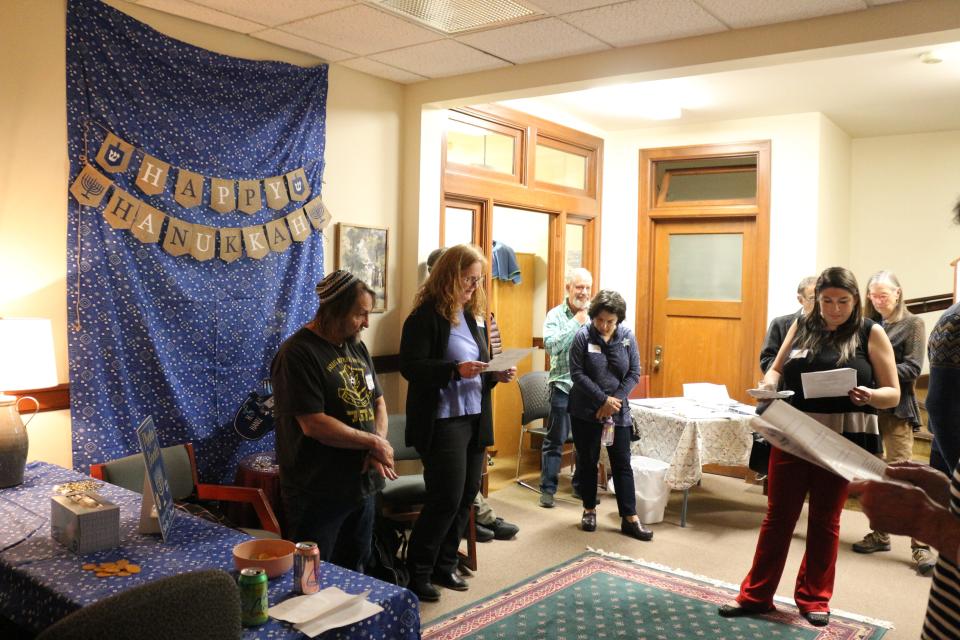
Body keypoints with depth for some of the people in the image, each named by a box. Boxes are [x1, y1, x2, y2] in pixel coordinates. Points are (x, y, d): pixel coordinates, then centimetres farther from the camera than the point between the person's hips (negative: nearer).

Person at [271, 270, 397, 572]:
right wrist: (374, 442, -14)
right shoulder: (297, 354, -17)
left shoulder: (356, 347, 9)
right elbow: (314, 424, -23)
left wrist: (380, 447, -6)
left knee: (354, 569, 21)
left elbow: (378, 402, 13)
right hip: (318, 492, -8)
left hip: (362, 484, 8)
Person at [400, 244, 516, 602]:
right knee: (446, 498, -5)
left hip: (474, 419, 8)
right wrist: (456, 370, -28)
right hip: (442, 422, -8)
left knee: (467, 495, 12)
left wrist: (496, 375, 0)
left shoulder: (471, 315, 13)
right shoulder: (426, 315, -11)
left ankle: (444, 566, 27)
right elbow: (410, 367, -18)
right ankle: (417, 574, 12)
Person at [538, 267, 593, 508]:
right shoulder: (555, 315, -1)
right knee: (555, 440, 3)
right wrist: (576, 322, -15)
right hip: (563, 384, -3)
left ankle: (582, 486, 26)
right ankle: (547, 488, 12)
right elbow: (551, 345, -16)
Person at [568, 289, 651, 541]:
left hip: (618, 411, 2)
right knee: (588, 462, 10)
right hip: (586, 411, -1)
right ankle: (589, 510, 27)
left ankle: (630, 519, 9)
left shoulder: (627, 337, -2)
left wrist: (615, 400, -12)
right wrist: (603, 400, -16)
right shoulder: (583, 336, -9)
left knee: (622, 464, 4)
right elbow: (577, 374, -12)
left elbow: (634, 373, 0)